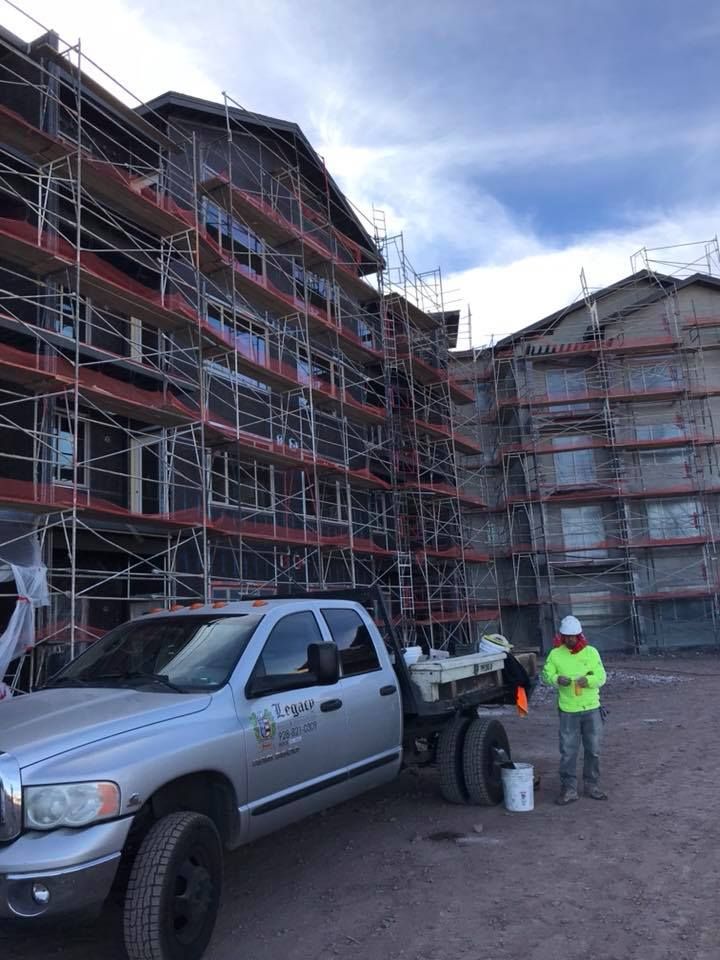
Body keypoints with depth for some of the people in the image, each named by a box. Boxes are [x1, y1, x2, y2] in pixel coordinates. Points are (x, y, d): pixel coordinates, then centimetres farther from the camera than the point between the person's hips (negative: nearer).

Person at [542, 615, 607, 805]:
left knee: (593, 750, 11)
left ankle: (592, 786, 27)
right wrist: (557, 679, -21)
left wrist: (588, 680, -22)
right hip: (568, 711, -1)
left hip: (592, 708, 1)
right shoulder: (555, 654, -1)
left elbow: (602, 676, -2)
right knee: (568, 752, 0)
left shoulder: (591, 652, 1)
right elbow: (546, 674, 1)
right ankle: (569, 789, 10)